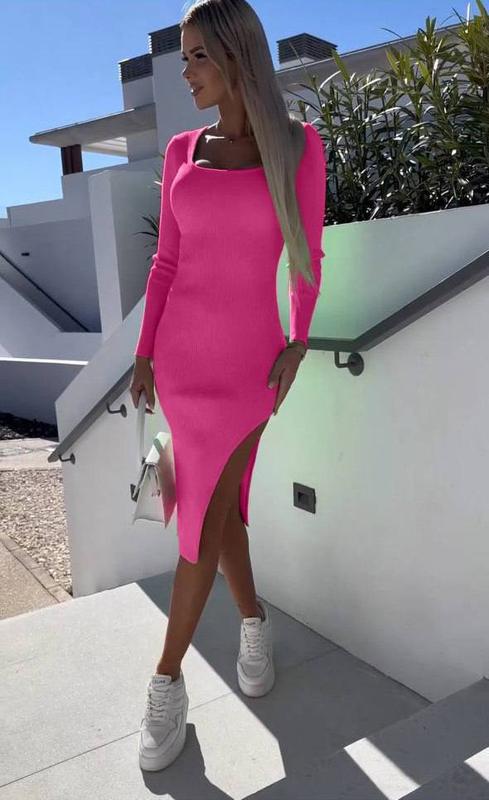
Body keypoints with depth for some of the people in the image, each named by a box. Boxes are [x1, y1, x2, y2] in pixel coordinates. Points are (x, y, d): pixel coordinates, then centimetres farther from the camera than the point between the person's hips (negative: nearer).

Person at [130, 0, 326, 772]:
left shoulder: (299, 144, -2)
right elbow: (168, 259, 7)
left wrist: (298, 344, -10)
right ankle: (254, 619, 34)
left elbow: (306, 256, 1)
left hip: (249, 357, -3)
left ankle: (167, 679, 14)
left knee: (205, 519, -4)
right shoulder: (183, 151, 6)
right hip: (181, 351, 3)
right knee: (219, 504, 9)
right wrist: (143, 353, 4)